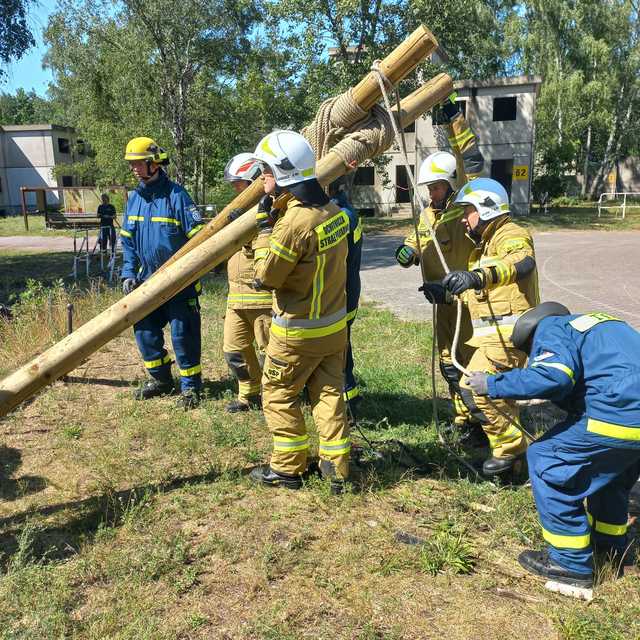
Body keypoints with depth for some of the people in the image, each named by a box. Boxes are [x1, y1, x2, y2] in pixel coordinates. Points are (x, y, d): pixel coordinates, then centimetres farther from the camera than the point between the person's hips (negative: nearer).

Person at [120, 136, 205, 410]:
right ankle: (161, 380, 30)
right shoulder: (135, 197, 7)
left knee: (182, 333, -2)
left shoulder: (176, 195, -12)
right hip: (148, 279, 7)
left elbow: (197, 236, -12)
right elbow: (127, 240, 14)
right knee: (144, 330, 12)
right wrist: (128, 273, 5)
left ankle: (191, 387, 13)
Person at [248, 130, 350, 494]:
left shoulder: (294, 222, -24)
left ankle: (289, 468, 21)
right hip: (335, 324, 7)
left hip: (298, 332, -7)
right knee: (329, 393, 14)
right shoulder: (335, 211, 0)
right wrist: (275, 224, 1)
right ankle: (337, 467, 20)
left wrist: (267, 229, -6)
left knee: (278, 394, 10)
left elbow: (265, 278, -16)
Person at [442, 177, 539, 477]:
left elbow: (522, 262, -36)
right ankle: (515, 446, 33)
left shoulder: (510, 235, -11)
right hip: (496, 333, 11)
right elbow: (477, 293, 28)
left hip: (508, 332, -11)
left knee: (474, 387, -15)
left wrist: (479, 276, -52)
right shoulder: (485, 243, 22)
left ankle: (509, 445, -1)